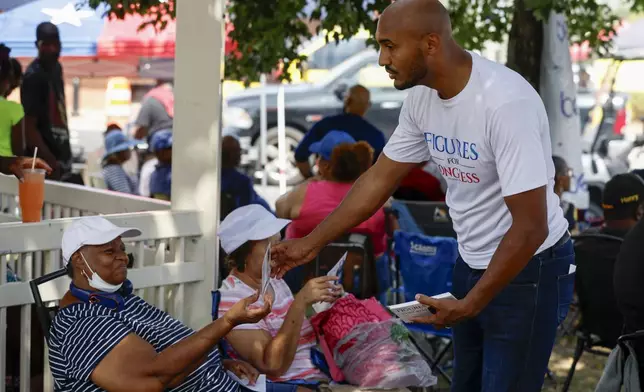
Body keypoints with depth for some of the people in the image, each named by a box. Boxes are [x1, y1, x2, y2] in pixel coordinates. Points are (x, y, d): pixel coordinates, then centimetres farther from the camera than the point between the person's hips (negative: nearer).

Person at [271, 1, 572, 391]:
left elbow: (531, 228, -27)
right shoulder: (421, 98, -4)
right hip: (471, 264, 8)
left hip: (528, 270, -8)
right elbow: (379, 179, 10)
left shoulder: (505, 103, -29)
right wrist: (310, 244, 11)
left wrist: (471, 304, -19)